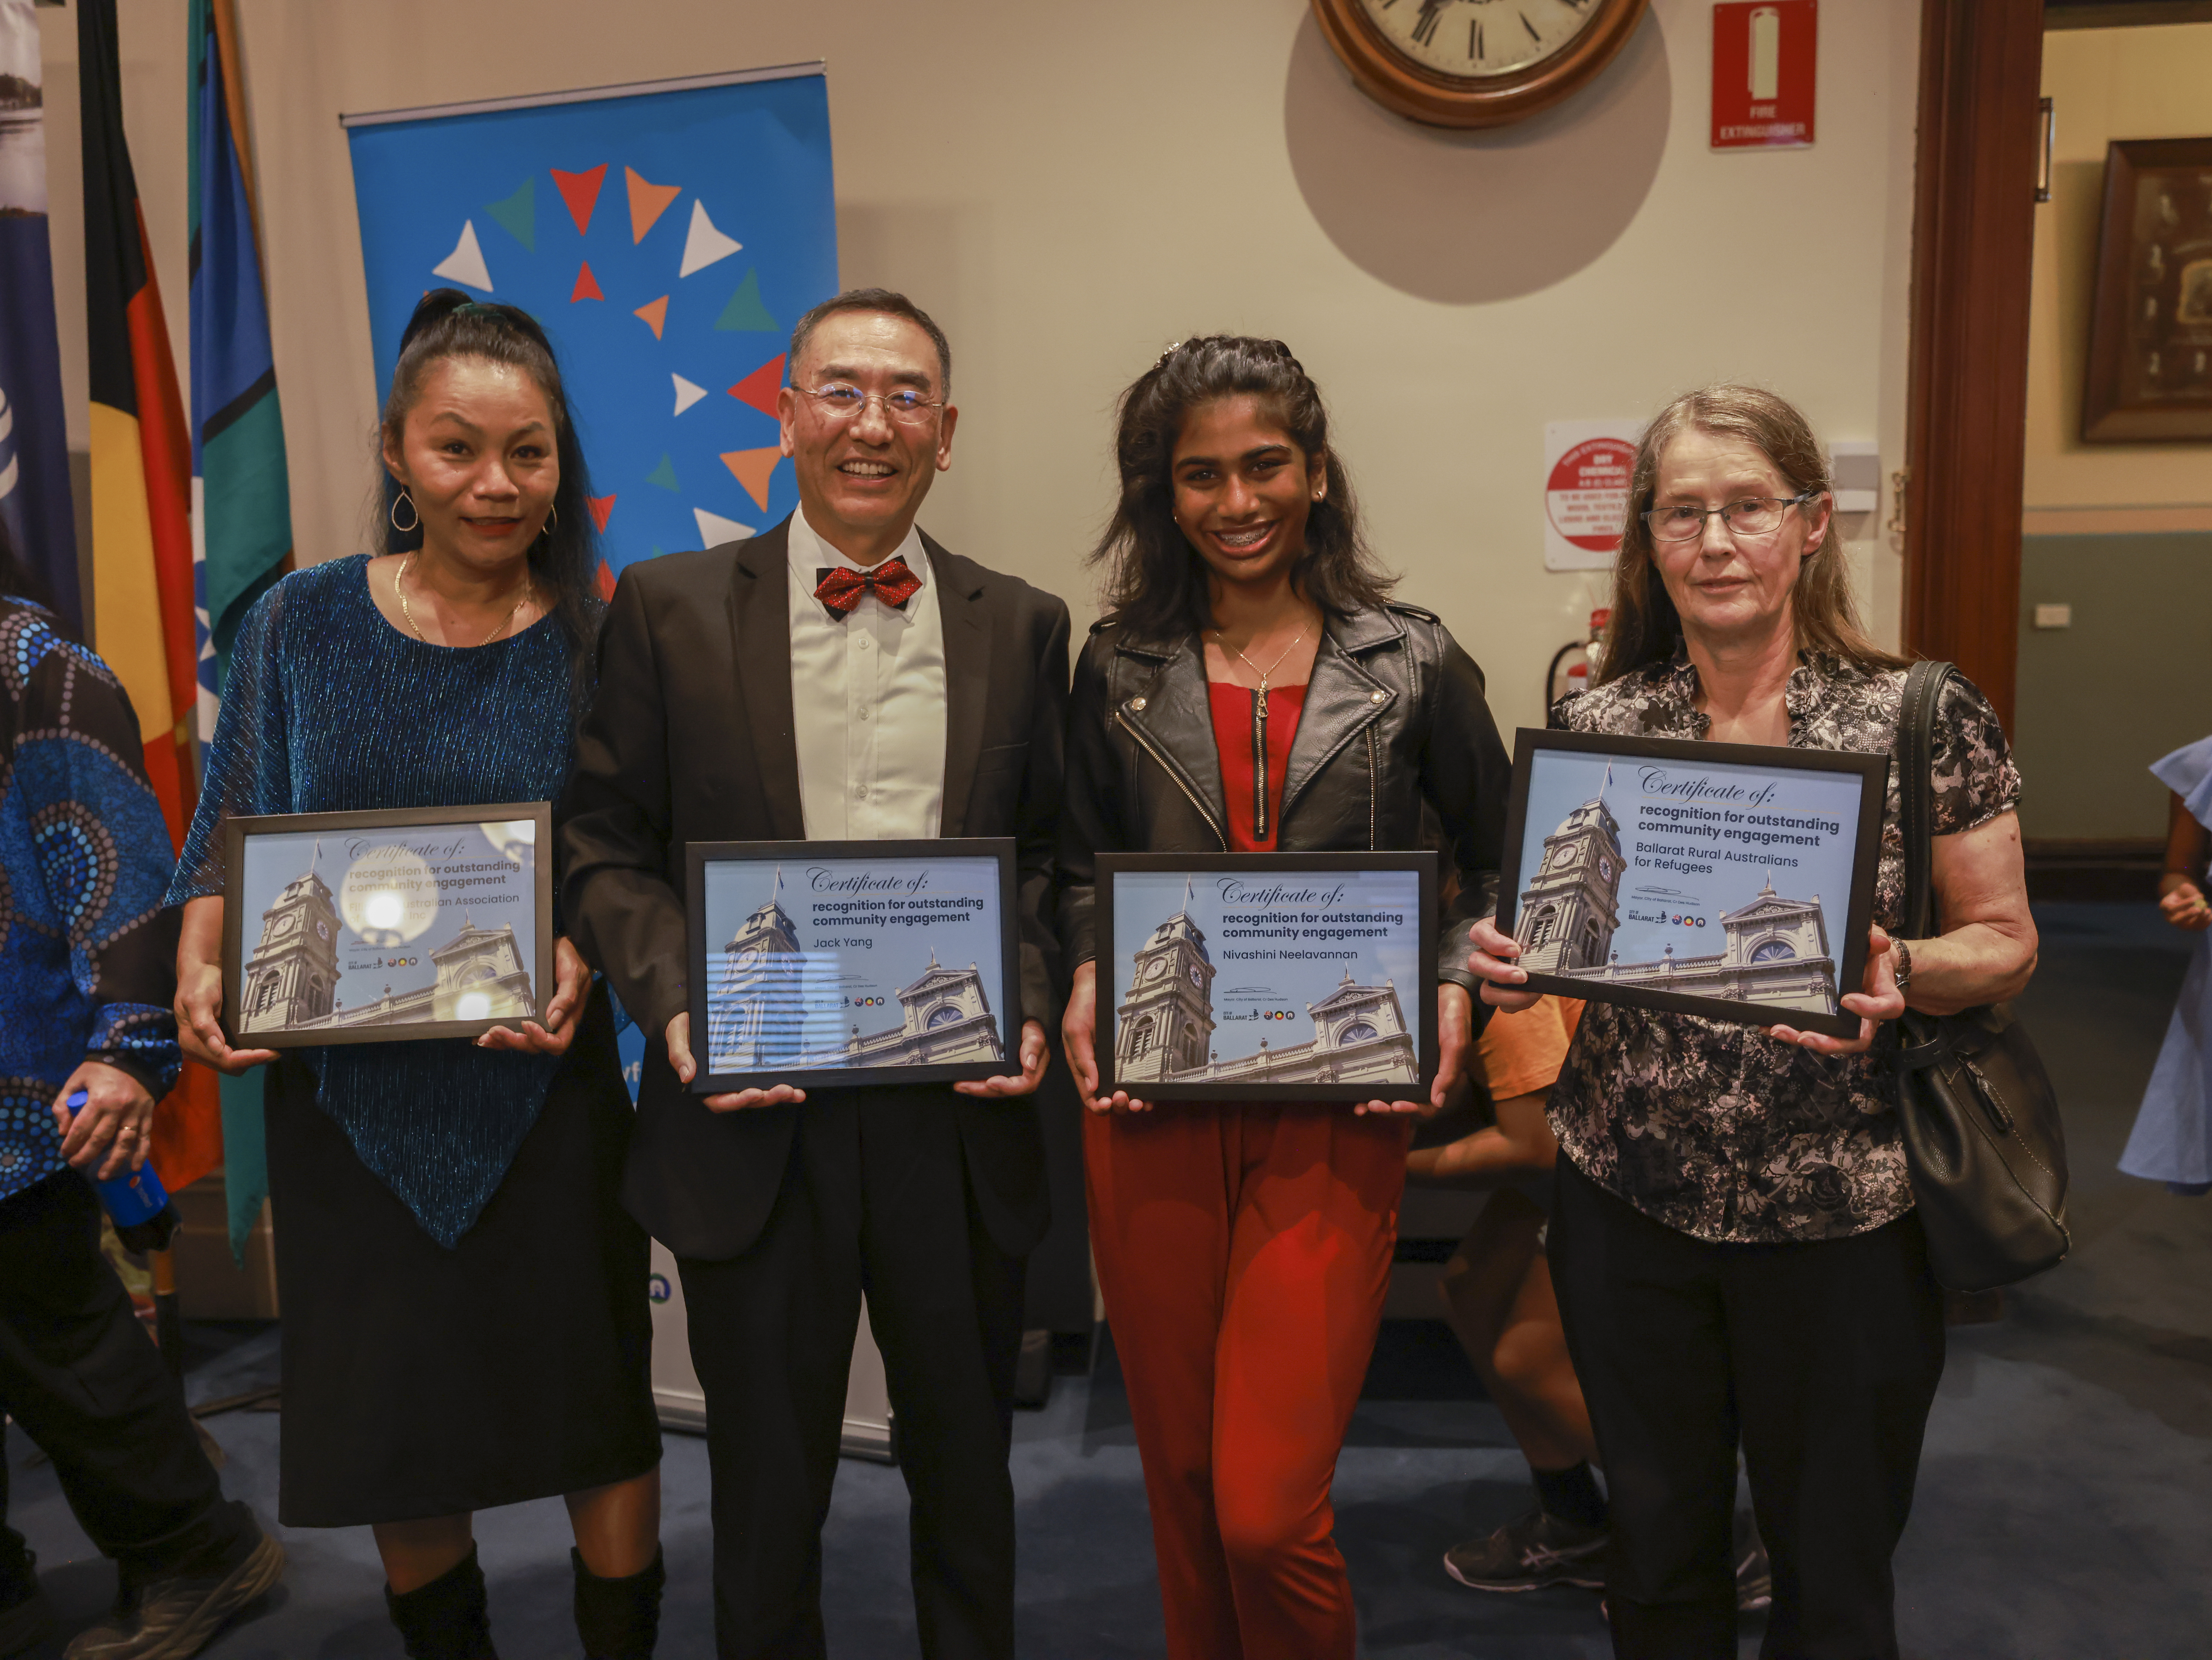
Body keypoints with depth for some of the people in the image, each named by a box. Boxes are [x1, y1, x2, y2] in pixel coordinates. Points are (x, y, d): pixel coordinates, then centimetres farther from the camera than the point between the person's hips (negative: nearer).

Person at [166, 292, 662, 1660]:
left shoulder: (603, 637, -4)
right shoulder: (304, 623, 0)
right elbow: (230, 841, 5)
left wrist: (583, 959, -20)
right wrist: (200, 969, -12)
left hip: (547, 1094, -1)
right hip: (350, 1098, 2)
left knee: (599, 1415, 8)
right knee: (395, 1443, 16)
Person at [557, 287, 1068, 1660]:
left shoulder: (1024, 626, 4)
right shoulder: (669, 606, 0)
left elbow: (1052, 859, 7)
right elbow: (608, 842, 0)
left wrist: (1031, 1005, -9)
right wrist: (676, 1004, -15)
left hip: (961, 1118, 2)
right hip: (754, 1115, -1)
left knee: (967, 1477, 21)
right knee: (767, 1489, 17)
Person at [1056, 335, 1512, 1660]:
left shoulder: (1412, 664, 2)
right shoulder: (1121, 667, 6)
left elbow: (1498, 856, 11)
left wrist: (1457, 983, -5)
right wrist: (1086, 982, -3)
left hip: (1337, 1117, -2)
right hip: (1150, 1106, 2)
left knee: (1267, 1510, -5)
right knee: (1181, 1479, 15)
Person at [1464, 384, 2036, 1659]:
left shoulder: (1926, 717, -6)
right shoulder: (1599, 724, 0)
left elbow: (2005, 941, -2)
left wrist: (1900, 977, -22)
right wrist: (1514, 961, -12)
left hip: (1840, 1208, -2)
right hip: (1631, 1198, 2)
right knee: (1658, 1540, 18)